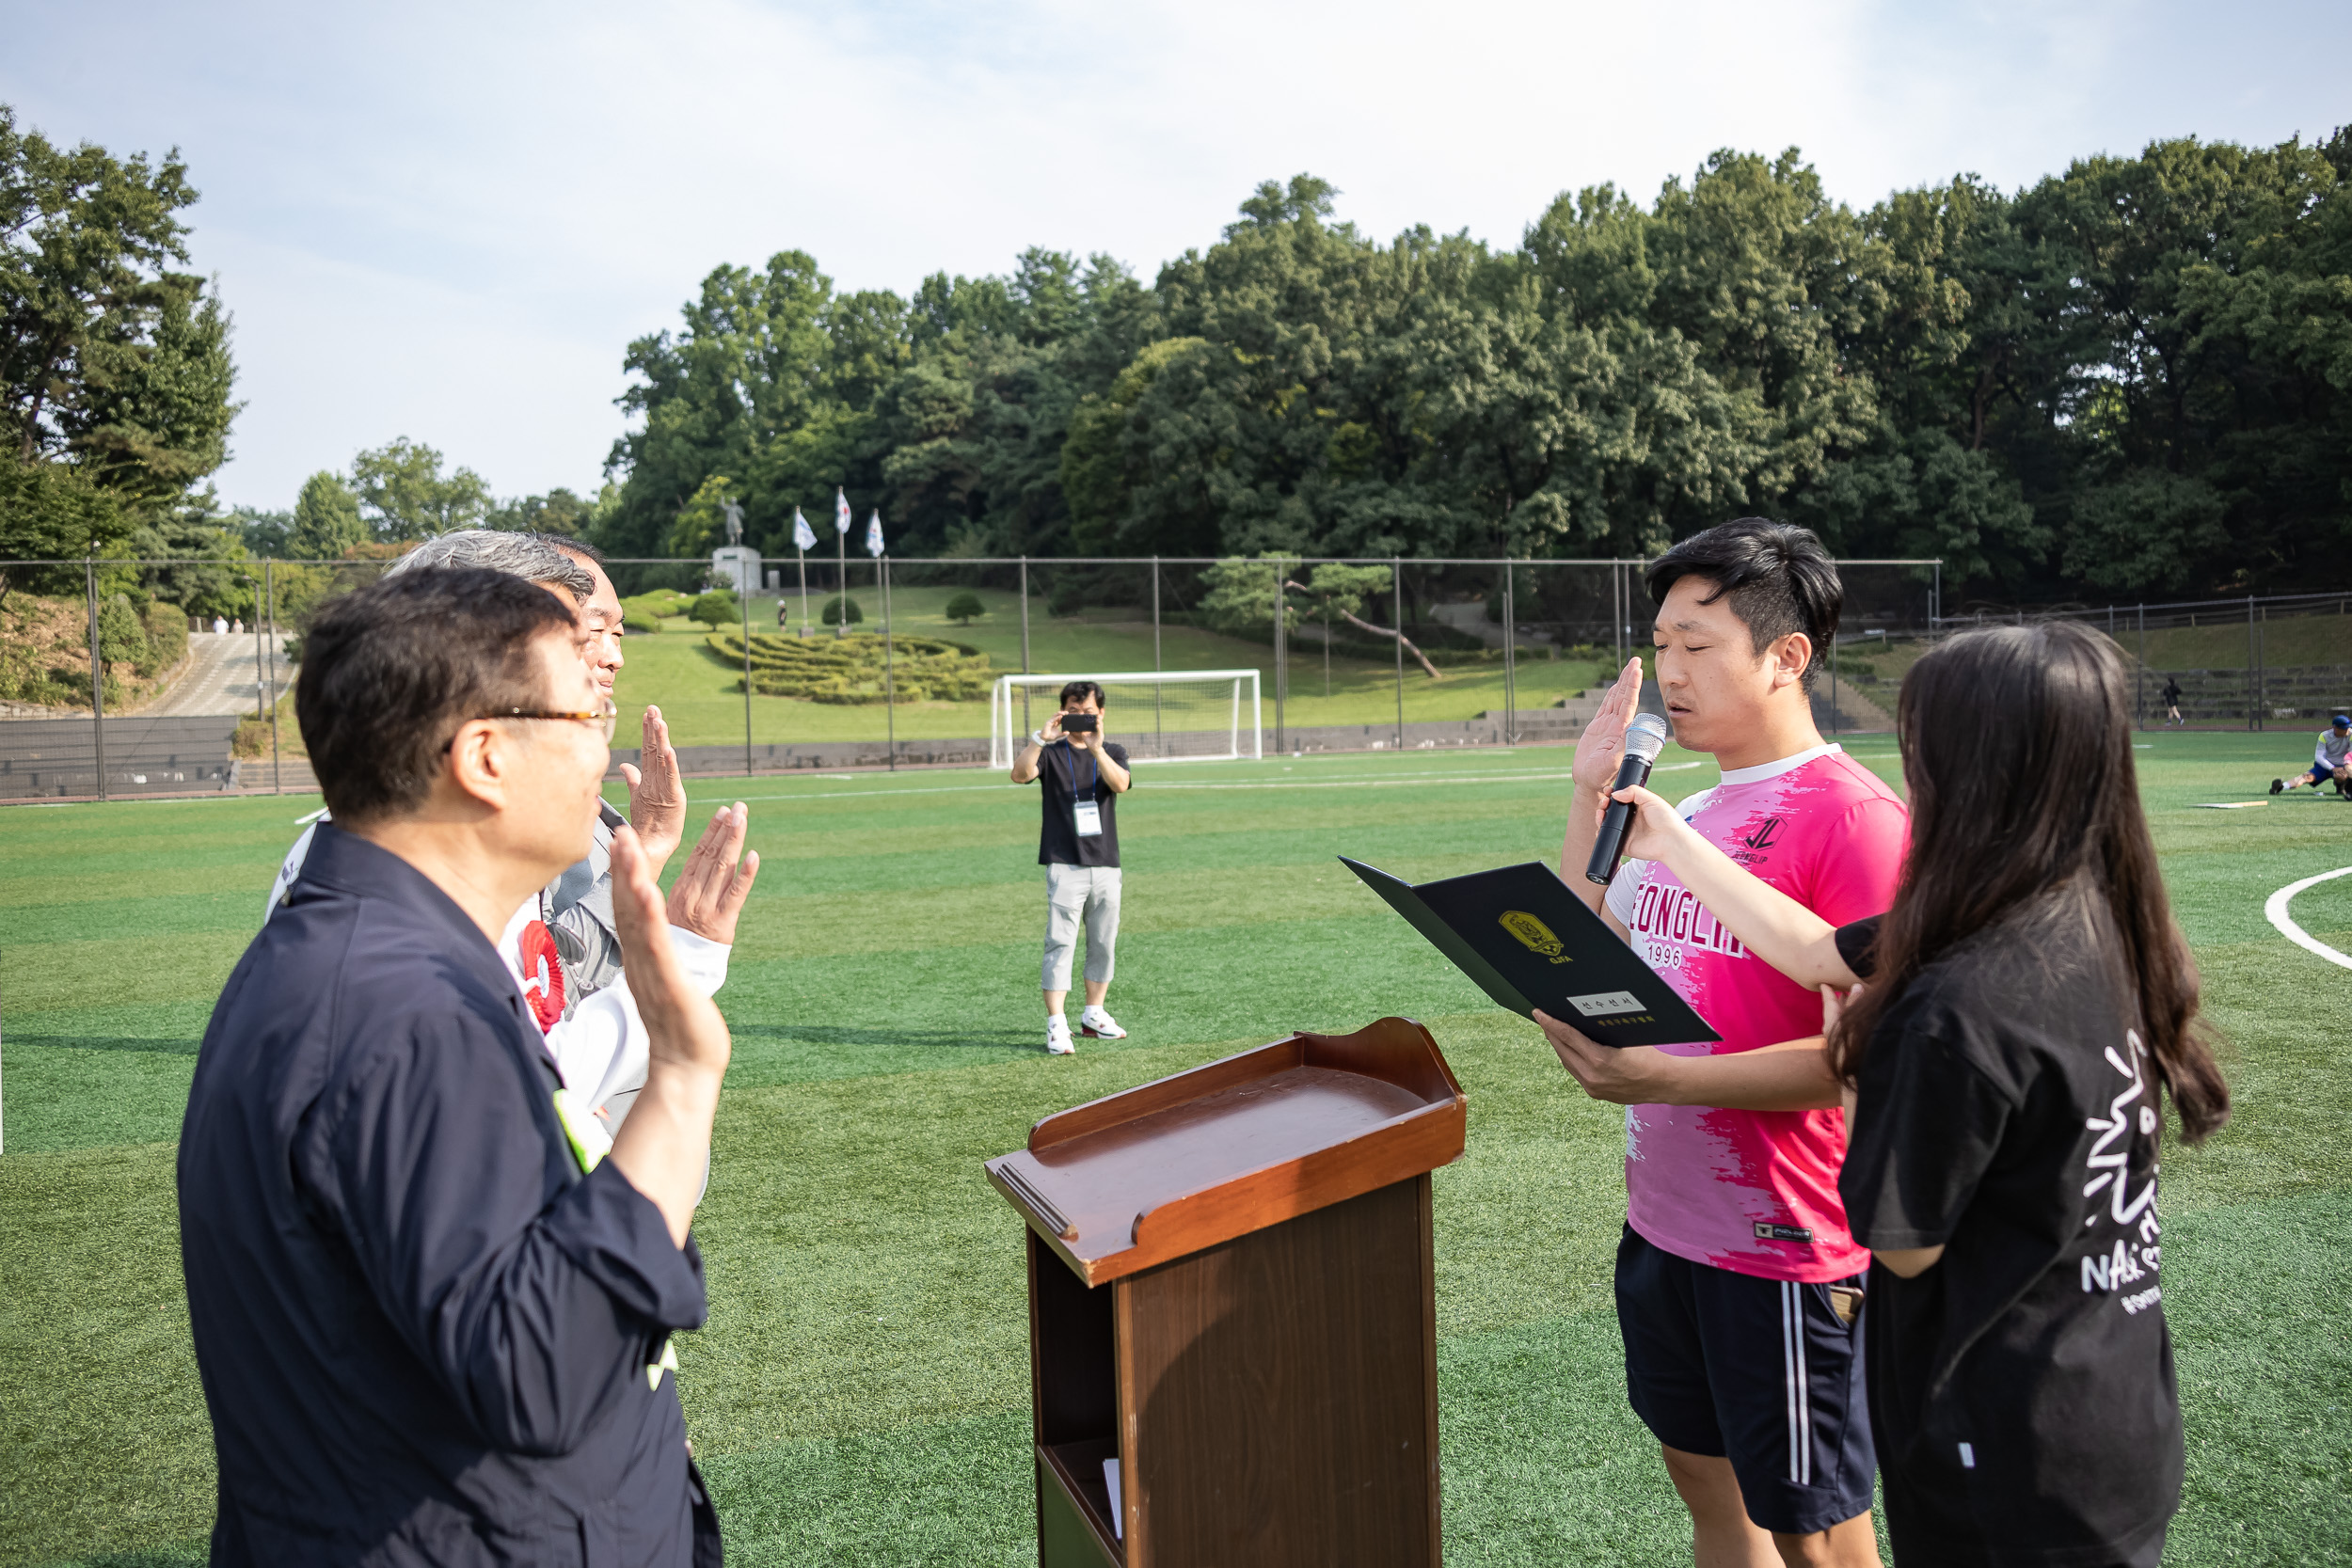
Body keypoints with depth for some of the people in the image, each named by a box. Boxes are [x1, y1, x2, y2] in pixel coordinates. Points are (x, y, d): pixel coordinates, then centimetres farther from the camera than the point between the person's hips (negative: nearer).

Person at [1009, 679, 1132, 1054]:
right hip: (1064, 864, -3)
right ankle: (1056, 1025, -10)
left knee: (1104, 943, 11)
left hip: (1105, 865, 3)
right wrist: (1040, 738, -30)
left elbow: (1121, 784, -12)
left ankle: (1094, 1015, 26)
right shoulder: (1051, 752, 4)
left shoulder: (1112, 752, 10)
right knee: (1060, 942, -10)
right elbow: (1019, 774, -16)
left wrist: (1096, 747, -26)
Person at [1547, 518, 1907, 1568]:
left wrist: (1660, 1080, -30)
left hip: (1783, 1243, -8)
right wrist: (1591, 795, 5)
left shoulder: (1855, 817, -17)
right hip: (1662, 1222, 8)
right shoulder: (1690, 815, 8)